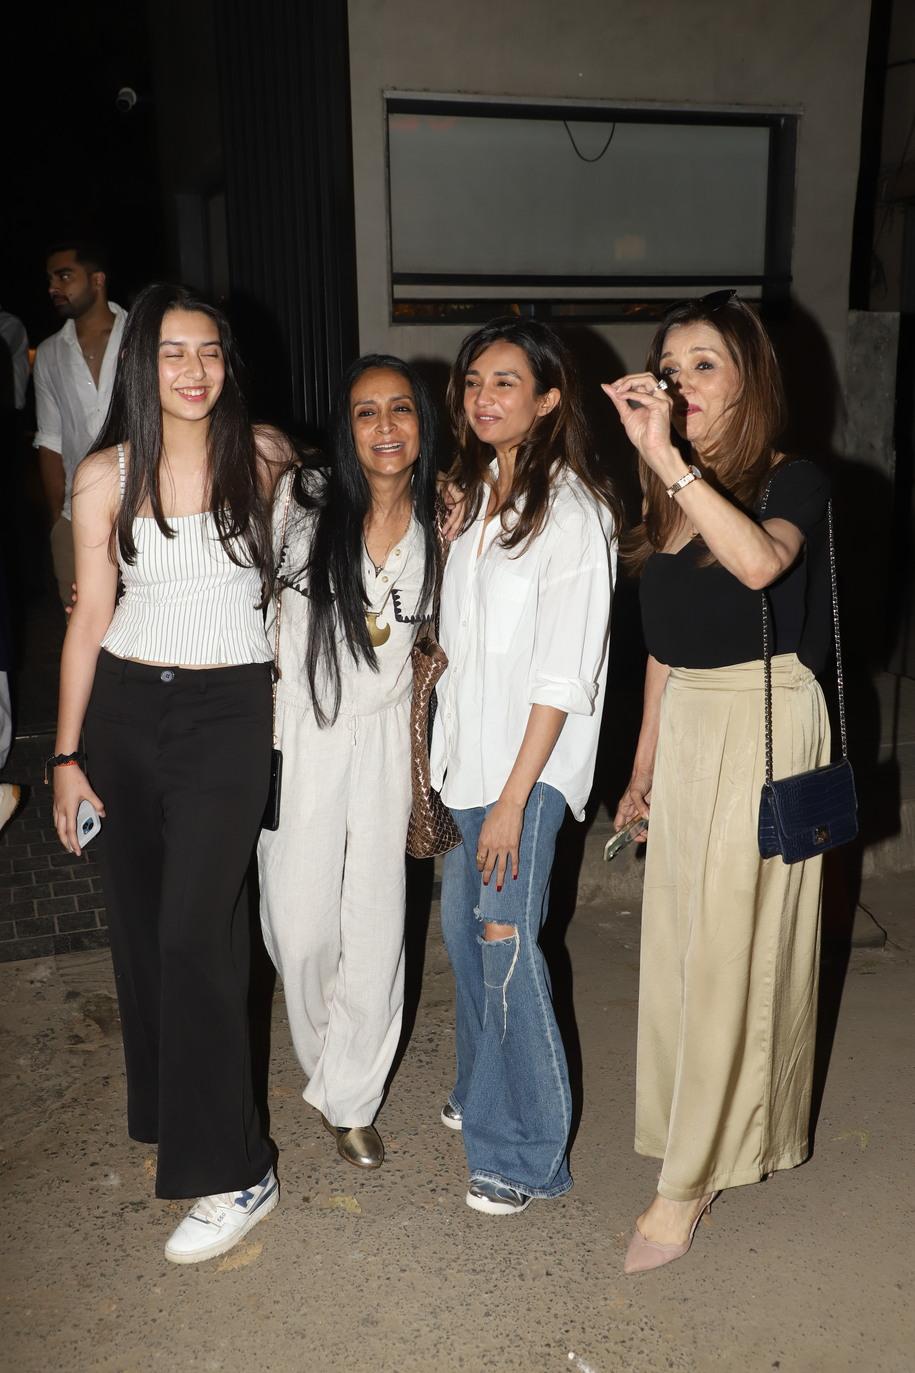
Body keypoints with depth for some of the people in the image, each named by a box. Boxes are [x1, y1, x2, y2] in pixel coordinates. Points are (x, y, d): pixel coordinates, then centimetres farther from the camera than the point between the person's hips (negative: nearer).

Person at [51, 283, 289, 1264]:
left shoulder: (264, 457, -2)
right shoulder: (105, 476, -1)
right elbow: (90, 618, 2)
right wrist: (66, 754, 1)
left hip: (228, 711, -2)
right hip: (123, 707, 3)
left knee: (193, 933, -8)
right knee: (139, 925, 12)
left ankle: (232, 1173, 4)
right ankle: (165, 1110, 35)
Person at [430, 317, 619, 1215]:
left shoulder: (570, 511, -14)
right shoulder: (475, 493, 10)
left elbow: (563, 674, -17)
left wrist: (514, 797, -18)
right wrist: (431, 747, 12)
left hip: (526, 761, -7)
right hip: (461, 746, 8)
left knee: (505, 944, -4)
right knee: (462, 927, 16)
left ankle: (527, 1153, 14)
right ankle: (481, 1095, 37)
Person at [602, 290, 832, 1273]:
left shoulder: (793, 483, -9)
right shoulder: (667, 503, 9)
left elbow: (761, 562, -34)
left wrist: (668, 457, -37)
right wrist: (643, 766, 16)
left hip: (766, 723, -6)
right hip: (687, 728, 7)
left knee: (729, 948, -2)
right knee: (679, 941, 12)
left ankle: (688, 1180, 11)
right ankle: (720, 1128, 33)